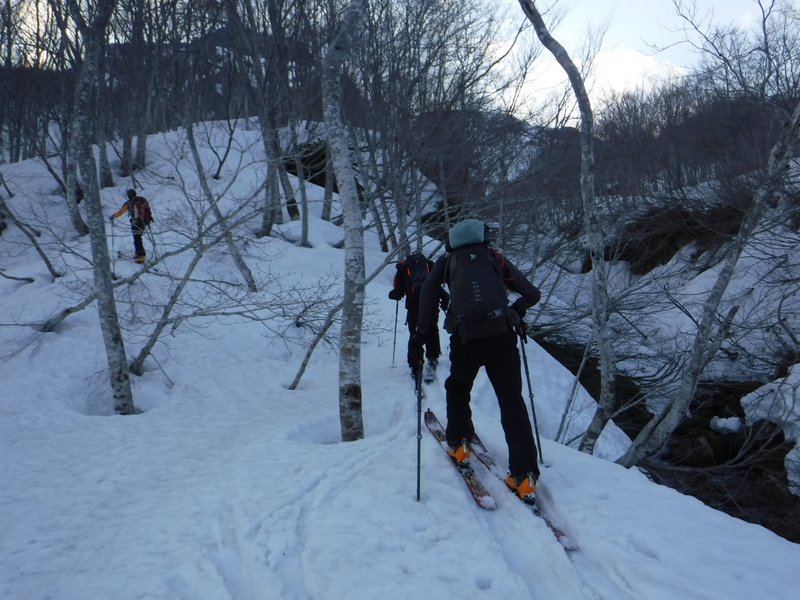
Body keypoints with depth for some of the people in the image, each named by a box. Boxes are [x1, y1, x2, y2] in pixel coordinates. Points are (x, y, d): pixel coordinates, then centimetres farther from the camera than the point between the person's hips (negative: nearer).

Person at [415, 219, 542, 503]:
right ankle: (524, 475, -1)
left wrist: (423, 329, 4)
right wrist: (515, 312, 38)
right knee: (512, 401, 3)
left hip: (466, 338, 0)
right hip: (502, 335, 1)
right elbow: (532, 293, 20)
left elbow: (428, 290, -1)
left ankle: (458, 444, 27)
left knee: (457, 389, 27)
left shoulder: (447, 260, 18)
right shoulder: (496, 258, 19)